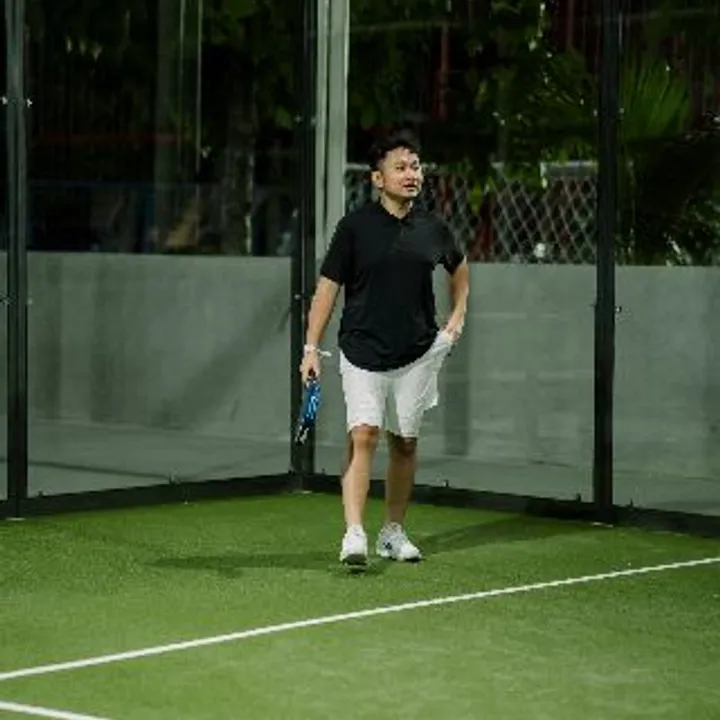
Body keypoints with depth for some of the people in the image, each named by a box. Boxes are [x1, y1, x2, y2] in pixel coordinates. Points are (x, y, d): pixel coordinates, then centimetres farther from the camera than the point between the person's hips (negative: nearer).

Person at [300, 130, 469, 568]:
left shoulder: (433, 229, 5)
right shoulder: (355, 227, -5)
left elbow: (459, 268, 25)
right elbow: (328, 286, -2)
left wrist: (457, 317, 15)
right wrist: (312, 347, -7)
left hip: (417, 355, 3)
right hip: (362, 352, -3)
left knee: (405, 443, 10)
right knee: (364, 435, -16)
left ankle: (394, 531, 25)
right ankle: (354, 535, -21)